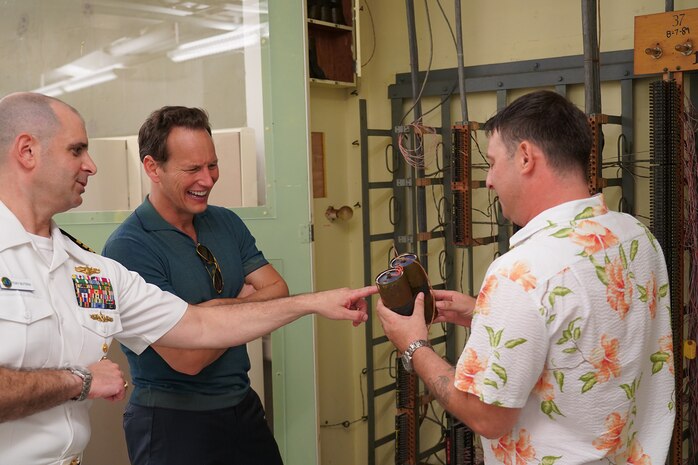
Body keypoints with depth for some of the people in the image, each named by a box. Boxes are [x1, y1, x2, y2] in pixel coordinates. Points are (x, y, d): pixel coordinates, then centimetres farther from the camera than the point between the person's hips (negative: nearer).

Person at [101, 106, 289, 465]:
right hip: (172, 420, -6)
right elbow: (189, 357, -23)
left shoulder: (226, 223, 4)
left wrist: (221, 306, -19)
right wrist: (248, 307, -7)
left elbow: (278, 293, -2)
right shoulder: (128, 247, -19)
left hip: (243, 406, 6)